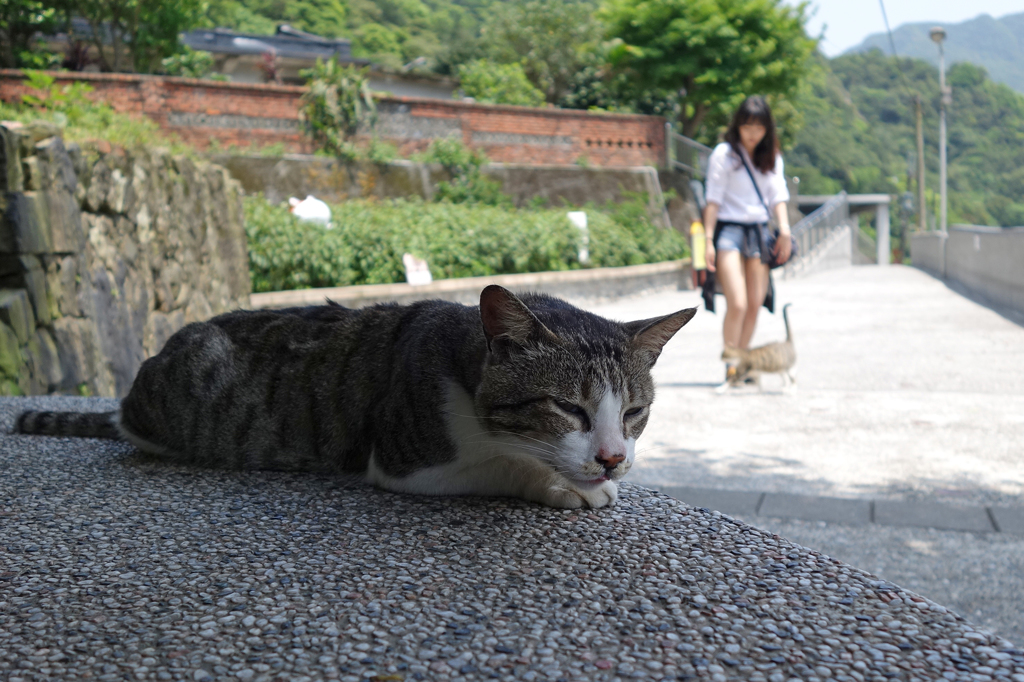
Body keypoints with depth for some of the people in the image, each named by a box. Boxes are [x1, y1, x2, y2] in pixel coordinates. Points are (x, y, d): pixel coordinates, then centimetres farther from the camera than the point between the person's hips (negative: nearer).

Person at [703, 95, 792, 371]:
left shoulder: (772, 157, 12)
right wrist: (708, 241, -9)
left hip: (759, 232, 5)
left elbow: (778, 195, 8)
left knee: (755, 304, 4)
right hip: (729, 230, -5)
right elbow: (713, 200, -5)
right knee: (737, 304, -15)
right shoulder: (724, 154, -3)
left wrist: (784, 230, -7)